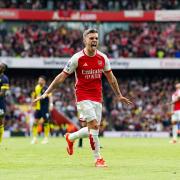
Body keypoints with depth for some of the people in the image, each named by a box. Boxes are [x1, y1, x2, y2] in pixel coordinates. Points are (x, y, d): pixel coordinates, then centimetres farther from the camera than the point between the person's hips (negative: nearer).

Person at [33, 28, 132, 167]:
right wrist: (46, 93, -8)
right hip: (83, 97, -5)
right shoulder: (77, 58, -10)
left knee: (93, 129, 8)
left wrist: (119, 96, 21)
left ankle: (70, 138, 37)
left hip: (97, 97, 5)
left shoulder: (103, 58, 3)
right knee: (94, 125, -18)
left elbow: (111, 78, 16)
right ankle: (98, 158, -8)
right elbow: (62, 76, -5)